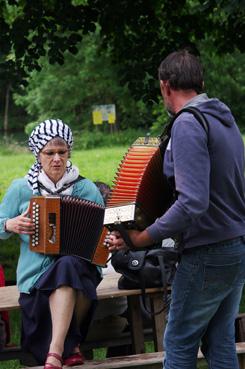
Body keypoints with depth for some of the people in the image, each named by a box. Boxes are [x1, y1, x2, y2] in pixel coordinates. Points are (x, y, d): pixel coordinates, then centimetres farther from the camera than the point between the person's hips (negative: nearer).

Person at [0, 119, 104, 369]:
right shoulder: (21, 189, 5)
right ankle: (70, 346, -18)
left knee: (67, 265, -37)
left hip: (80, 266, 1)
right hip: (36, 272, -1)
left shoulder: (86, 188, 7)